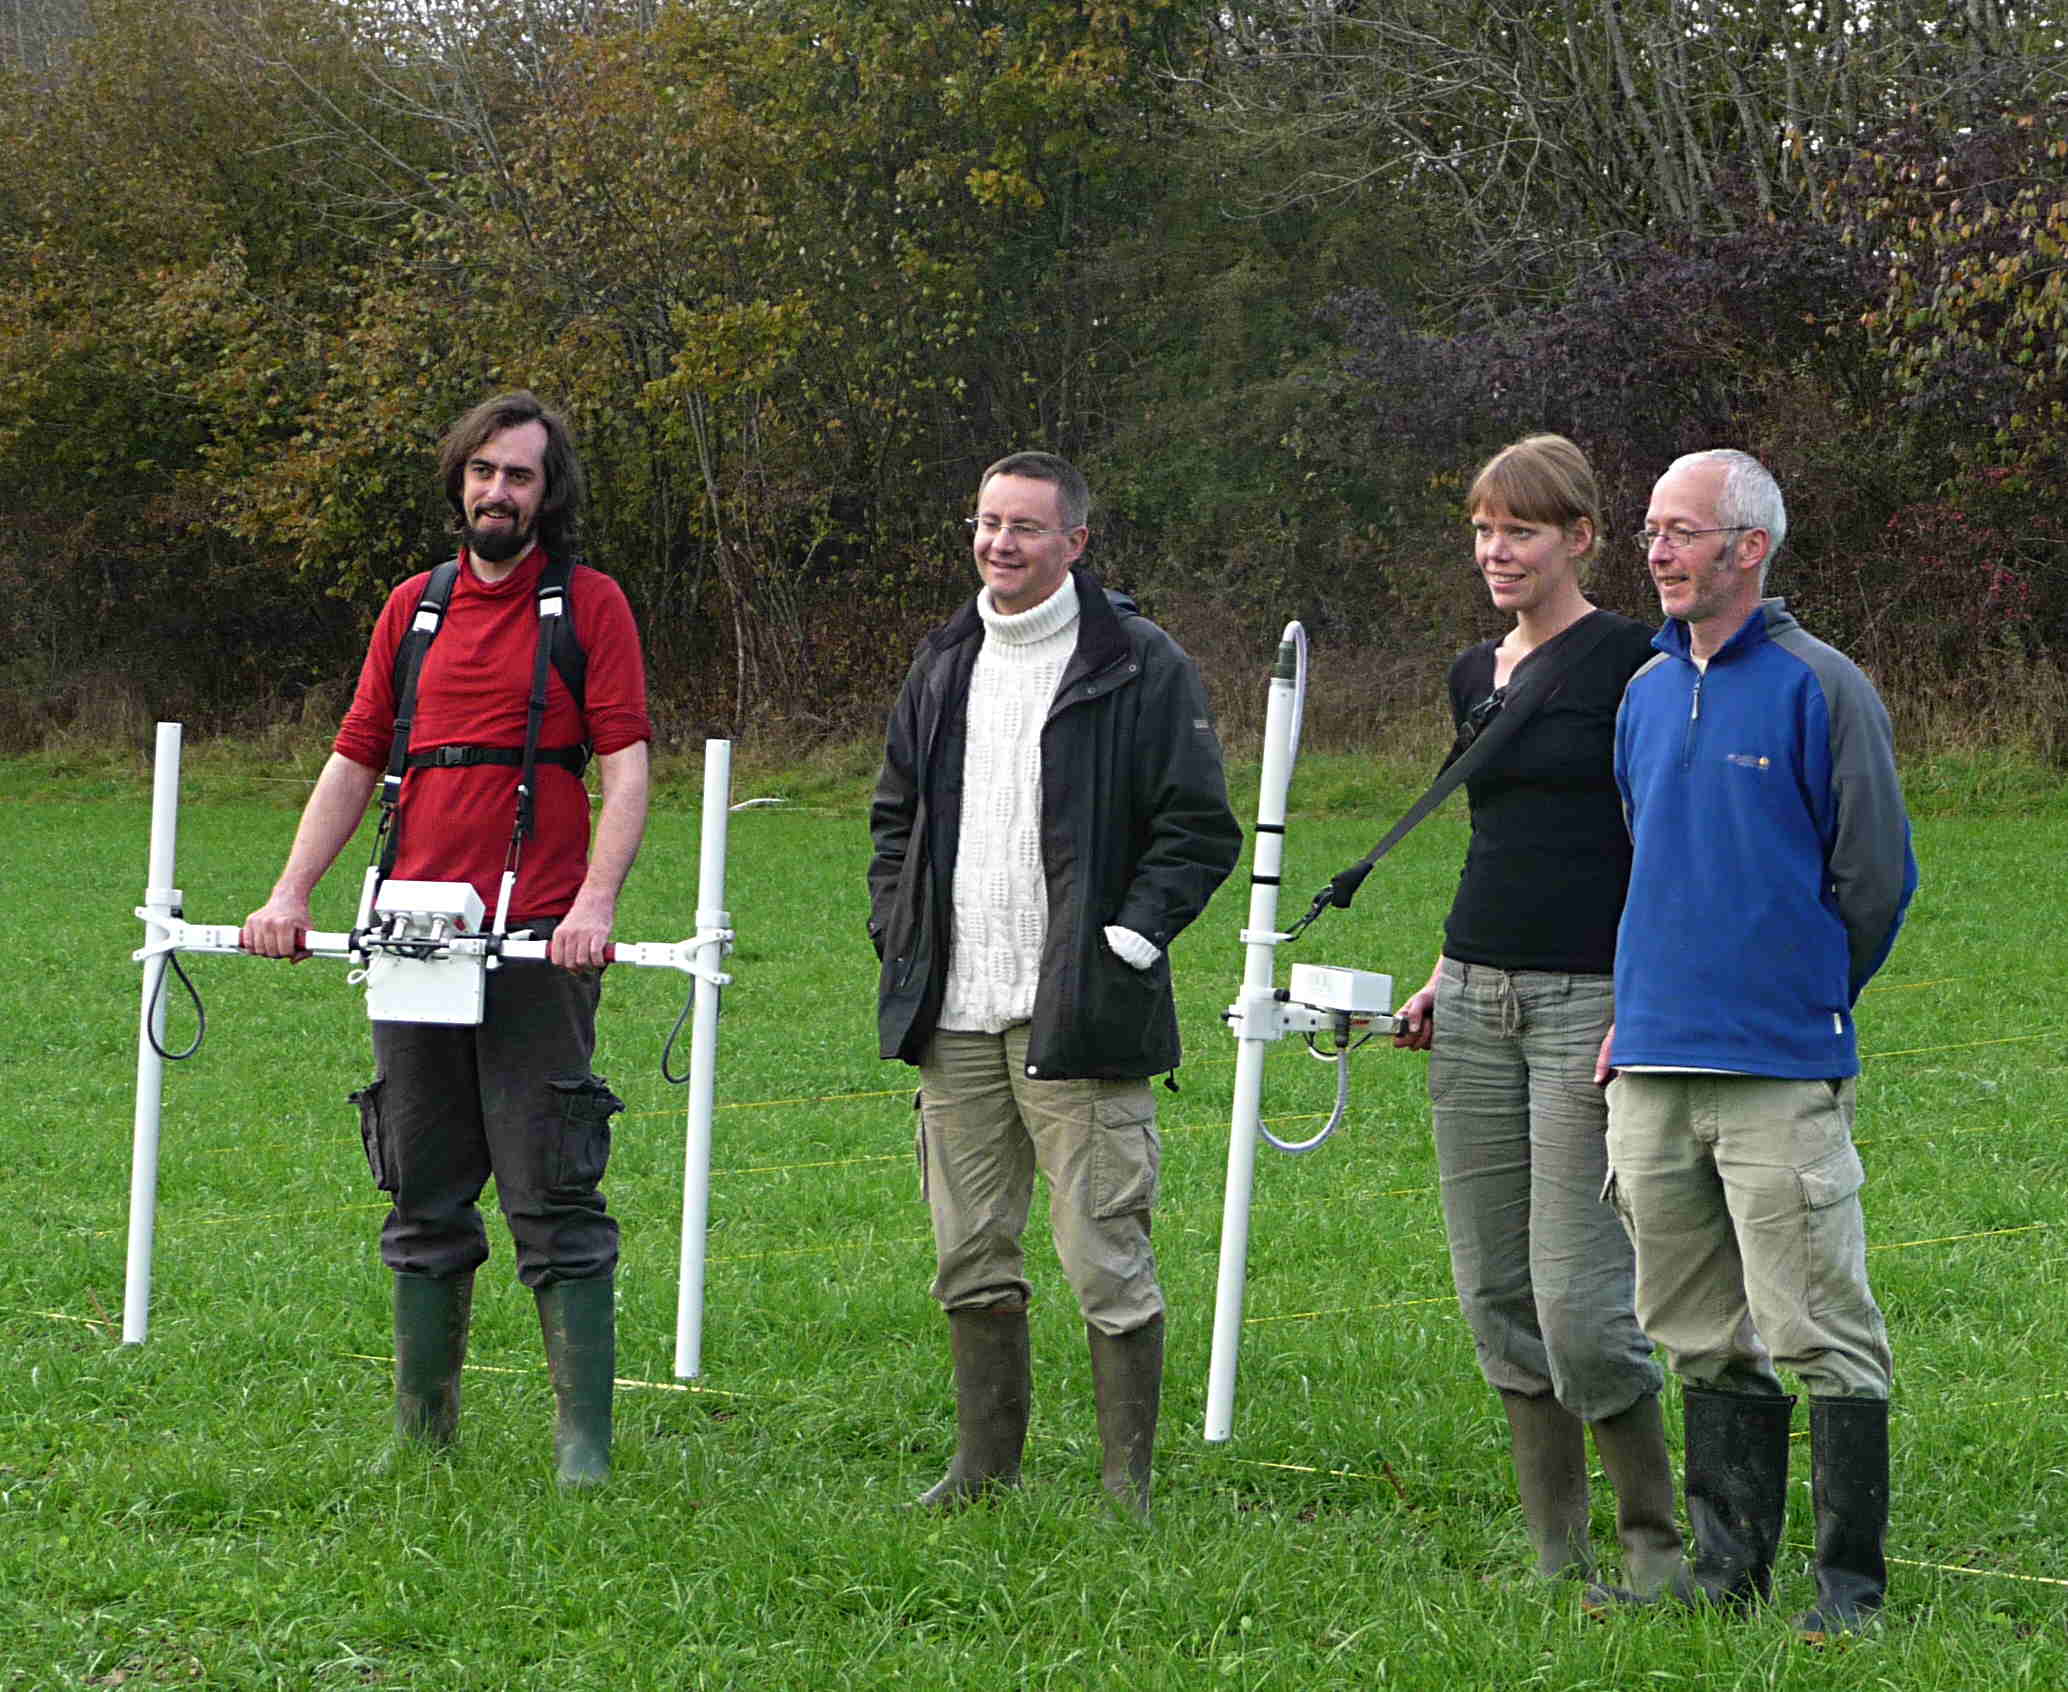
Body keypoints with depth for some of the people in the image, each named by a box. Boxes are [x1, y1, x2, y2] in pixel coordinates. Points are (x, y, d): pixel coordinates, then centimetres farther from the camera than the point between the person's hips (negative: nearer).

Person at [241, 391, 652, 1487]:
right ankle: (421, 1427, 16)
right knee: (426, 1196, 9)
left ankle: (584, 1438, -6)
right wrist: (291, 893, 6)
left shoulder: (588, 604, 3)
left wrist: (596, 901, -19)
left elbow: (626, 761, -5)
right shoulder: (412, 608, 16)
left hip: (536, 942, -4)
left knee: (554, 1198, -6)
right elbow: (356, 758, 17)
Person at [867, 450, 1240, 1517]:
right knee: (971, 1261, 11)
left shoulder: (1140, 667, -5)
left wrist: (1129, 939, -13)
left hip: (1078, 1019, -6)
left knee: (1107, 1261, -5)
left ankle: (1128, 1484, 2)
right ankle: (985, 1469, 21)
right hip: (956, 1018, 6)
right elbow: (896, 816, 25)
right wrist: (898, 935, 12)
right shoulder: (945, 666, 15)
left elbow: (1199, 828, -5)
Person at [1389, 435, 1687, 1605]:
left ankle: (1659, 1546, 4)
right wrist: (1449, 980, 15)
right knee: (1498, 1299, 6)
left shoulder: (1630, 664, -7)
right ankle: (1558, 1563, 14)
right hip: (1475, 1005, 7)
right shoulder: (1477, 676, 15)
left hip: (1592, 1002, -7)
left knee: (1579, 1306, -12)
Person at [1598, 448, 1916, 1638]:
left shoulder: (1820, 689, -6)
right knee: (1705, 1339, 11)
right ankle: (1729, 1569, 19)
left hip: (1782, 1073, -6)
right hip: (1655, 1073, 6)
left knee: (1821, 1336, -4)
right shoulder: (1648, 691, 14)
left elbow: (1875, 878, -2)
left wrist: (1804, 1002, 5)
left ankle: (1853, 1582, 2)